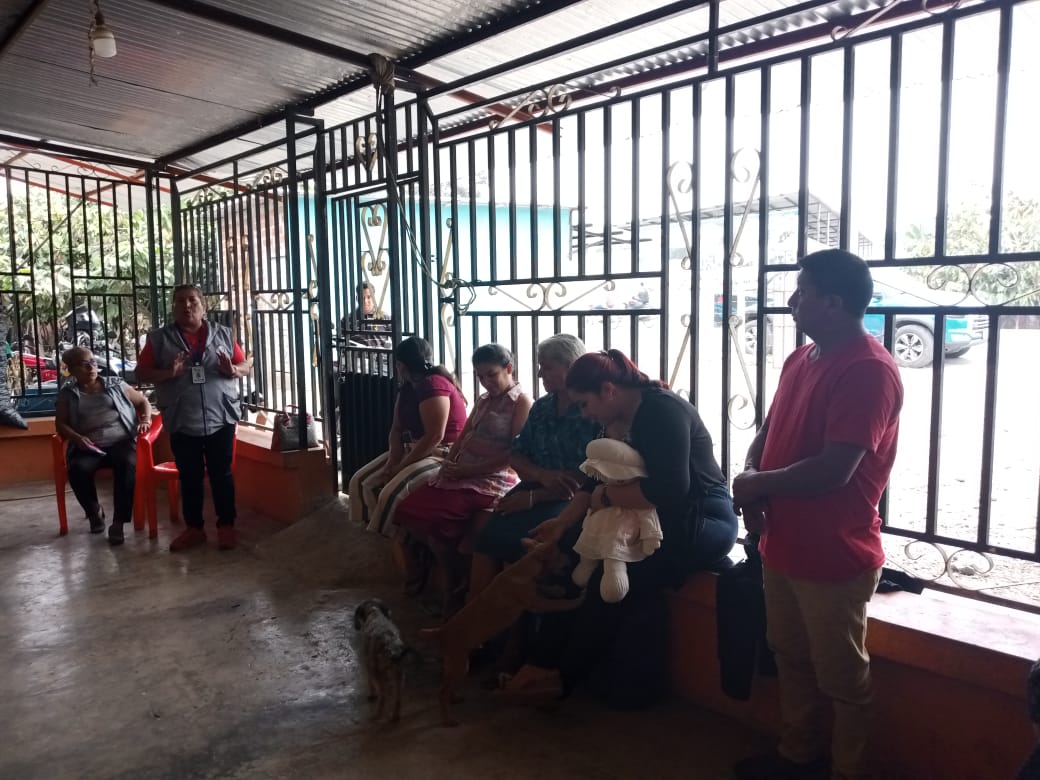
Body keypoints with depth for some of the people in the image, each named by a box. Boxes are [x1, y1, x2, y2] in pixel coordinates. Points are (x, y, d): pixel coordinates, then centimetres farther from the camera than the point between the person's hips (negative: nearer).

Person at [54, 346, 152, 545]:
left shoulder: (115, 384, 17)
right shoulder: (67, 393, 16)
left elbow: (143, 402, 21)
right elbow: (60, 425, 10)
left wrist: (145, 420, 0)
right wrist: (77, 438, -10)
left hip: (121, 443, -1)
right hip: (89, 448, 1)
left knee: (128, 464, -35)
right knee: (78, 469, -32)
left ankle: (118, 522, -27)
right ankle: (94, 511, -2)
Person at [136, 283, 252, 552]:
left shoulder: (223, 334, 6)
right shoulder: (159, 339, 4)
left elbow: (246, 366, 9)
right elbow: (141, 373, 2)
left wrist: (232, 370, -14)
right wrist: (168, 373, -16)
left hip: (221, 419, 0)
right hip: (182, 422, 0)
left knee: (221, 475, 7)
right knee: (189, 477, 9)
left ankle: (226, 526, 17)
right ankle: (193, 528, 21)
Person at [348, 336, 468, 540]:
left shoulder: (434, 385, -19)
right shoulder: (408, 387, 11)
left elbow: (435, 436, -25)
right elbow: (397, 428, 8)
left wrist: (401, 466, -19)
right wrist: (393, 460, -10)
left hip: (441, 454, -10)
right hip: (411, 450, 10)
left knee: (392, 493, -27)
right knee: (361, 481, -2)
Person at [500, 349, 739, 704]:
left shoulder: (662, 410, -20)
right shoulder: (617, 420, 7)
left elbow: (667, 489, -29)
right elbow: (597, 480, 11)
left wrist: (609, 496, -18)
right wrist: (562, 523, 1)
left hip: (700, 521, -9)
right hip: (659, 520, 9)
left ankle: (563, 677, -6)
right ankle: (543, 662, -1)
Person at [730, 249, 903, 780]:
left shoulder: (869, 370, -20)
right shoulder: (800, 359, 8)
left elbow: (834, 469, -27)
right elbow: (769, 432, 14)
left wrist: (756, 484, -13)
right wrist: (752, 479, -7)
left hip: (834, 556, -8)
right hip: (784, 545, 9)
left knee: (842, 679, 10)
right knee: (791, 658, 23)